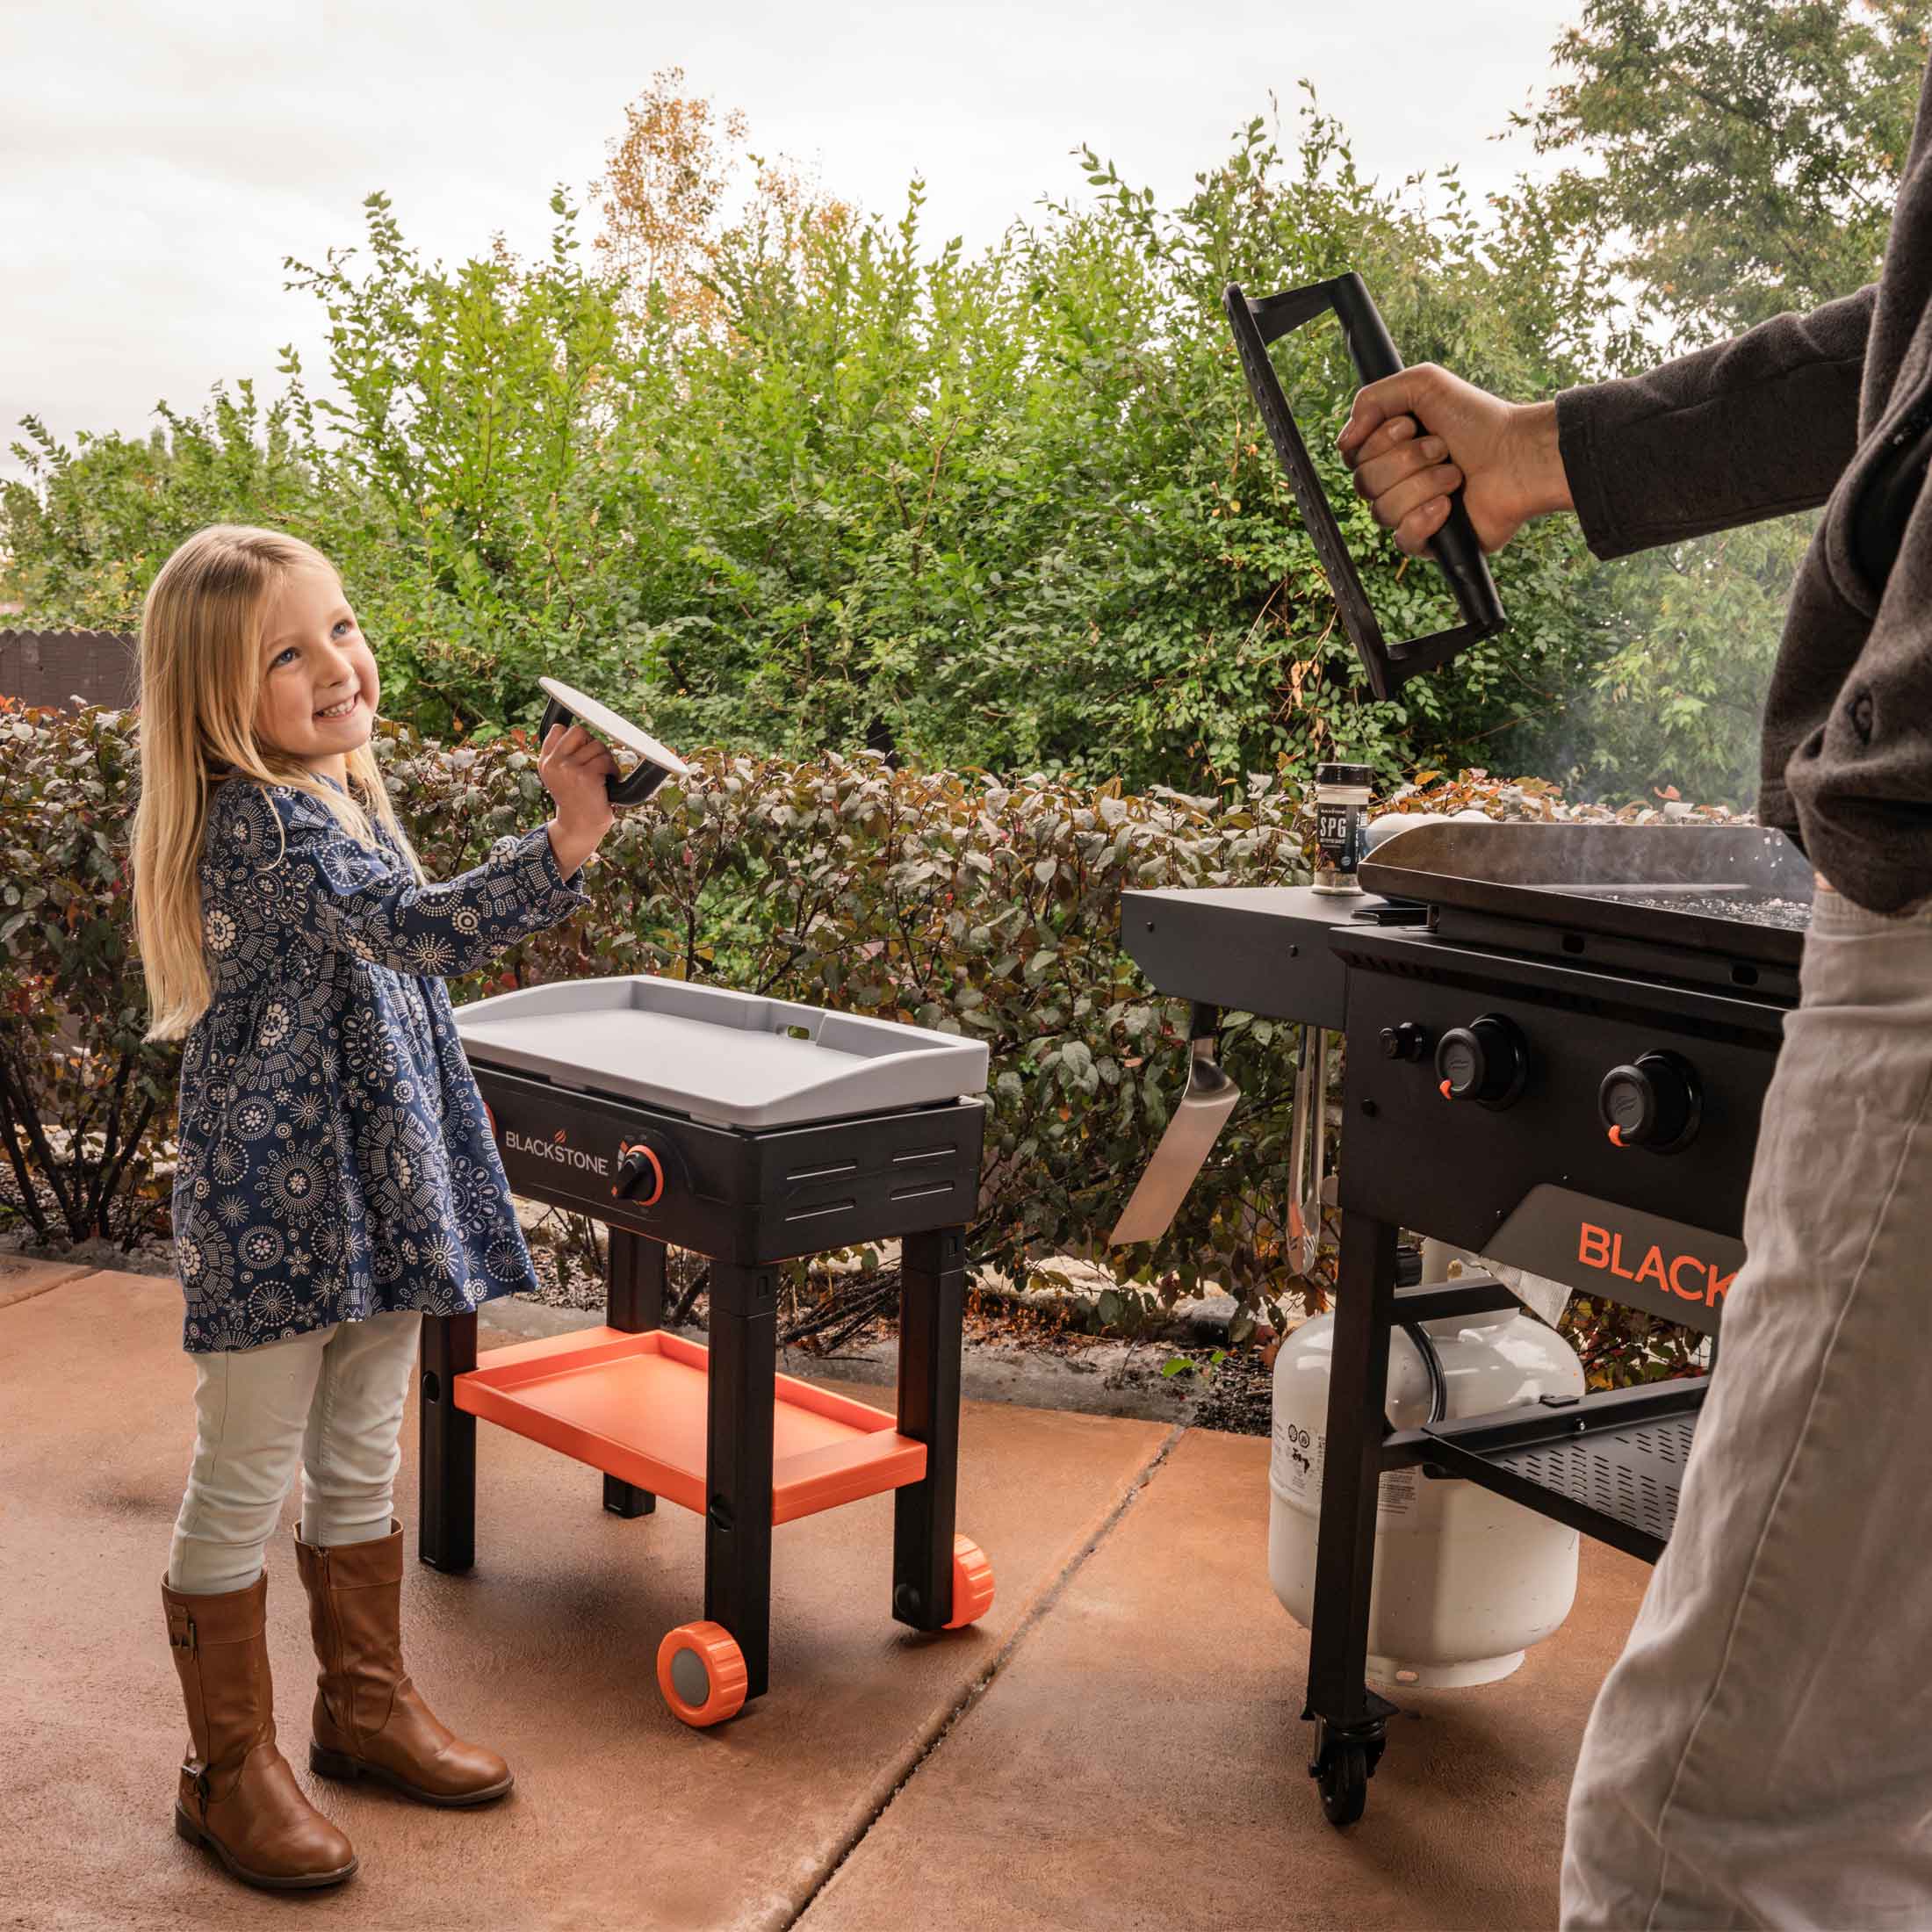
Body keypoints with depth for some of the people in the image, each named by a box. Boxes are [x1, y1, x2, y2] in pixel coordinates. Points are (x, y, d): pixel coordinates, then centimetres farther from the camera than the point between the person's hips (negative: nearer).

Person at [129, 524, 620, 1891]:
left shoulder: (345, 793, 9)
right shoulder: (255, 818, -21)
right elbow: (405, 928, -36)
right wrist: (563, 844, -49)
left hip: (370, 1182, 9)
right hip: (270, 1196, -8)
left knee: (360, 1466, 20)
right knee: (244, 1489, 6)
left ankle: (367, 1702, 37)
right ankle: (232, 1768, 21)